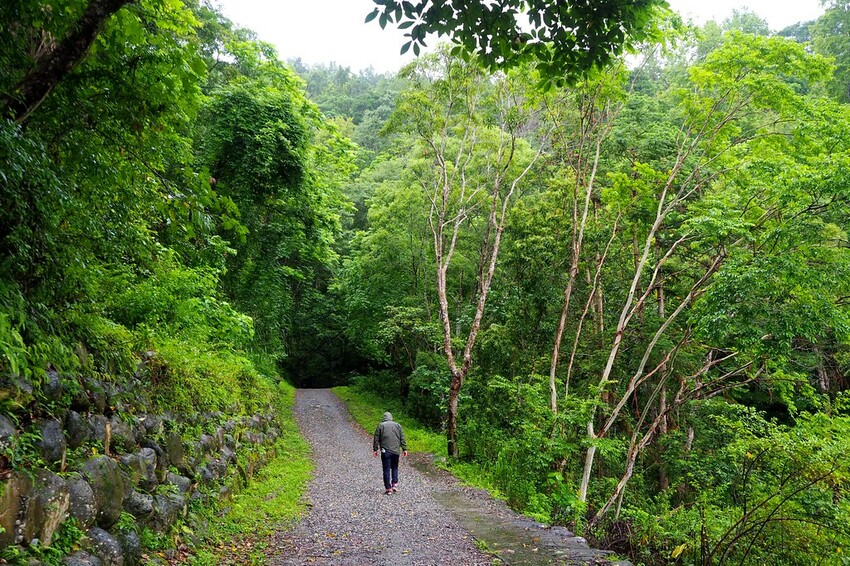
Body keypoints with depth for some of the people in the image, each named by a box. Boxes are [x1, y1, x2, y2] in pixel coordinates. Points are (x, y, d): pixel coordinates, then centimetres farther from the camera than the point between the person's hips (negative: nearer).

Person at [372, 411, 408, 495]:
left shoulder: (381, 426, 1)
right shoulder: (398, 425, 10)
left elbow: (376, 439, 0)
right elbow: (402, 439, 8)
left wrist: (375, 449, 6)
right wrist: (404, 449, 12)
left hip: (385, 451, -3)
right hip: (396, 451, 3)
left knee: (386, 470, 1)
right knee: (395, 468, 18)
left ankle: (388, 489, 1)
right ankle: (395, 484, 7)